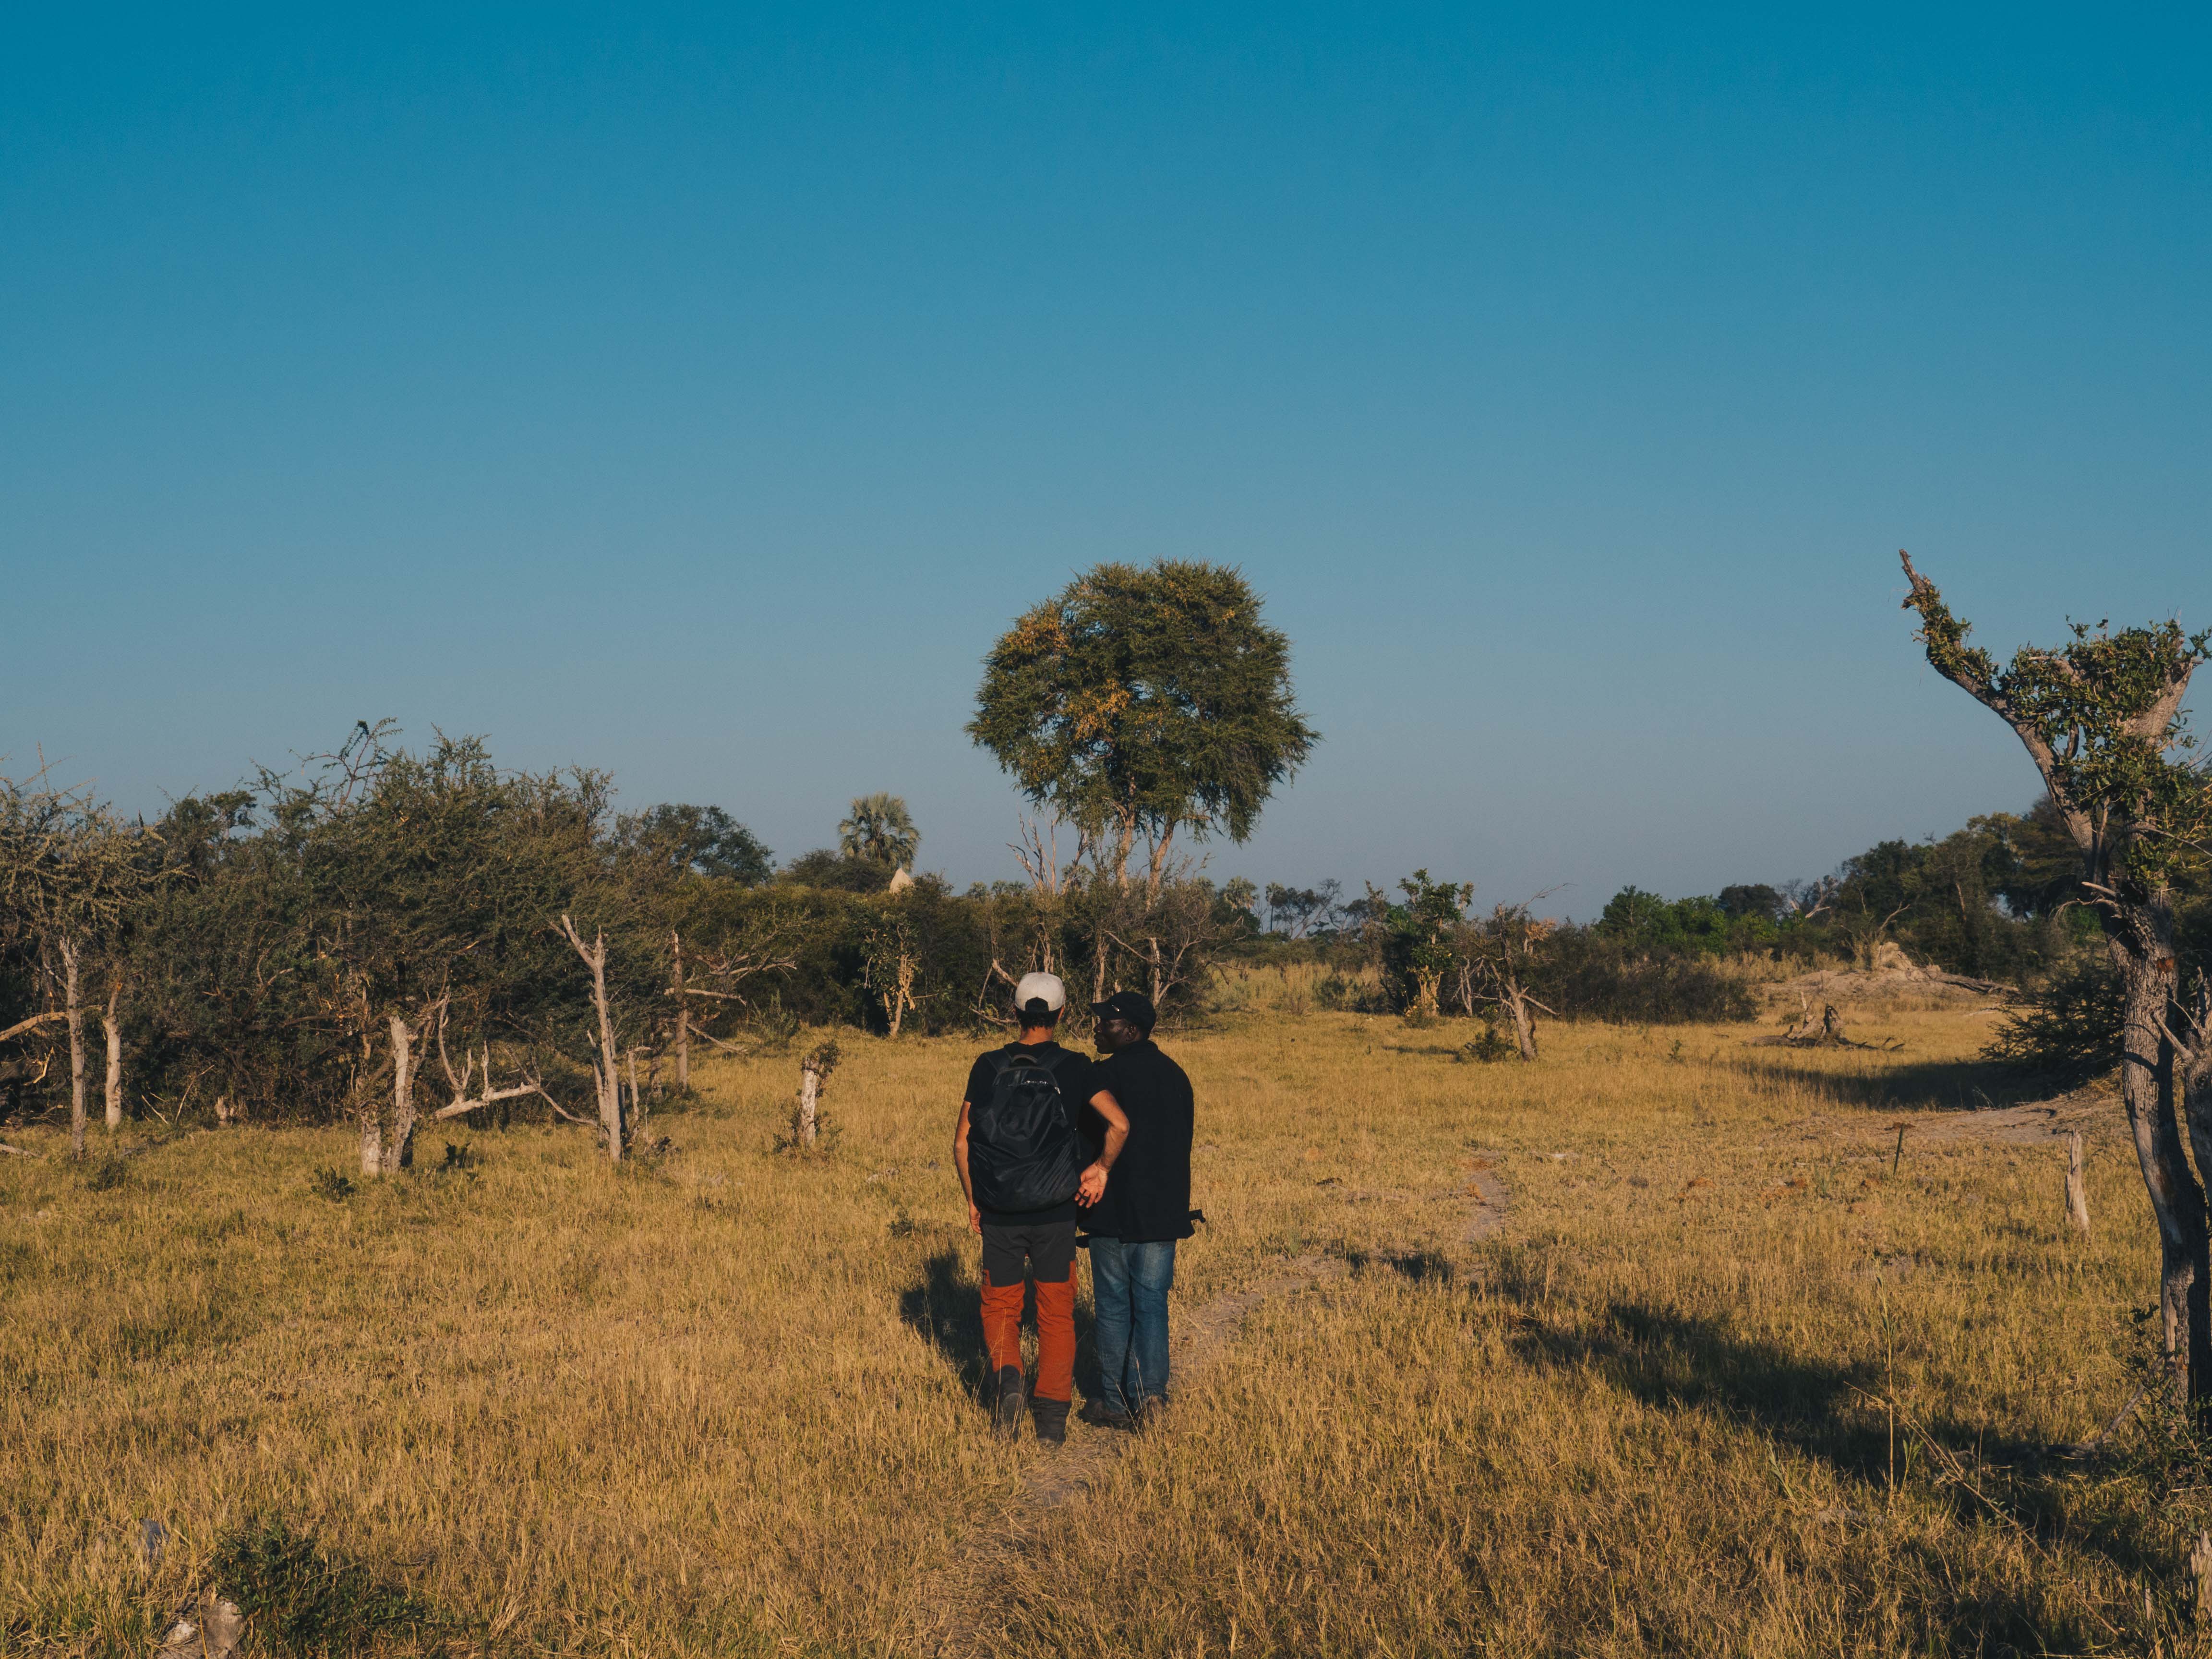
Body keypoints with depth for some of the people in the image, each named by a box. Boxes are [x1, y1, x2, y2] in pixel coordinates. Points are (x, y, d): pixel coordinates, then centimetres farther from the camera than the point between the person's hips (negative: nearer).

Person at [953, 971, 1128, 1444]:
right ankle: (1052, 1417, 7)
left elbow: (962, 1142, 2)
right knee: (1056, 1313, 10)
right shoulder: (1072, 1067, -3)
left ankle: (1008, 1377, -11)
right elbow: (1119, 1124, -15)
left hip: (999, 1213, 1)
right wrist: (1102, 1168, -1)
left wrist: (973, 1201, 12)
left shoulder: (987, 1067, 1)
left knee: (999, 1306, 15)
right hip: (1054, 1213, -1)